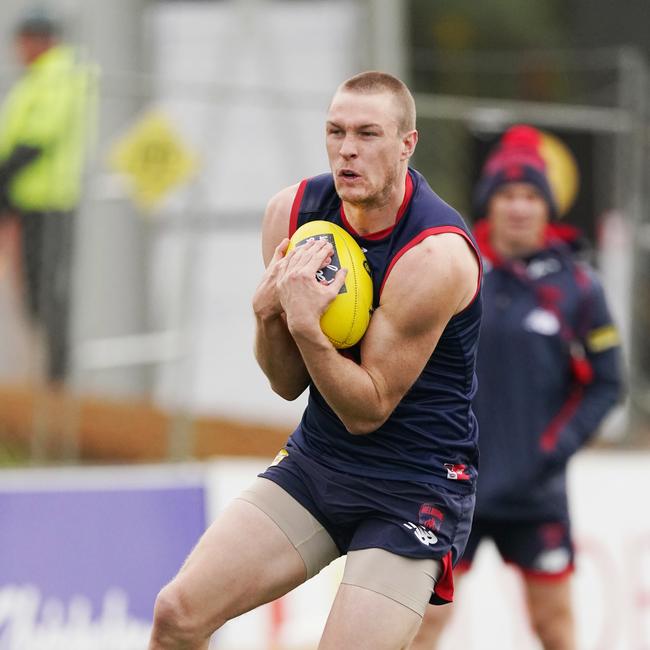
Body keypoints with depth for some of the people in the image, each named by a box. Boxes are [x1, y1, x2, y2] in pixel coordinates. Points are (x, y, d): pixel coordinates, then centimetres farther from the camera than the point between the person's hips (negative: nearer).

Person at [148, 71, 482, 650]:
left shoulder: (436, 256, -22)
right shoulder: (292, 211, -3)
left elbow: (367, 411, -18)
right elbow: (289, 384, 4)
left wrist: (305, 325, -31)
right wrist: (268, 313, -16)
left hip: (415, 487, -6)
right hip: (316, 462, 6)